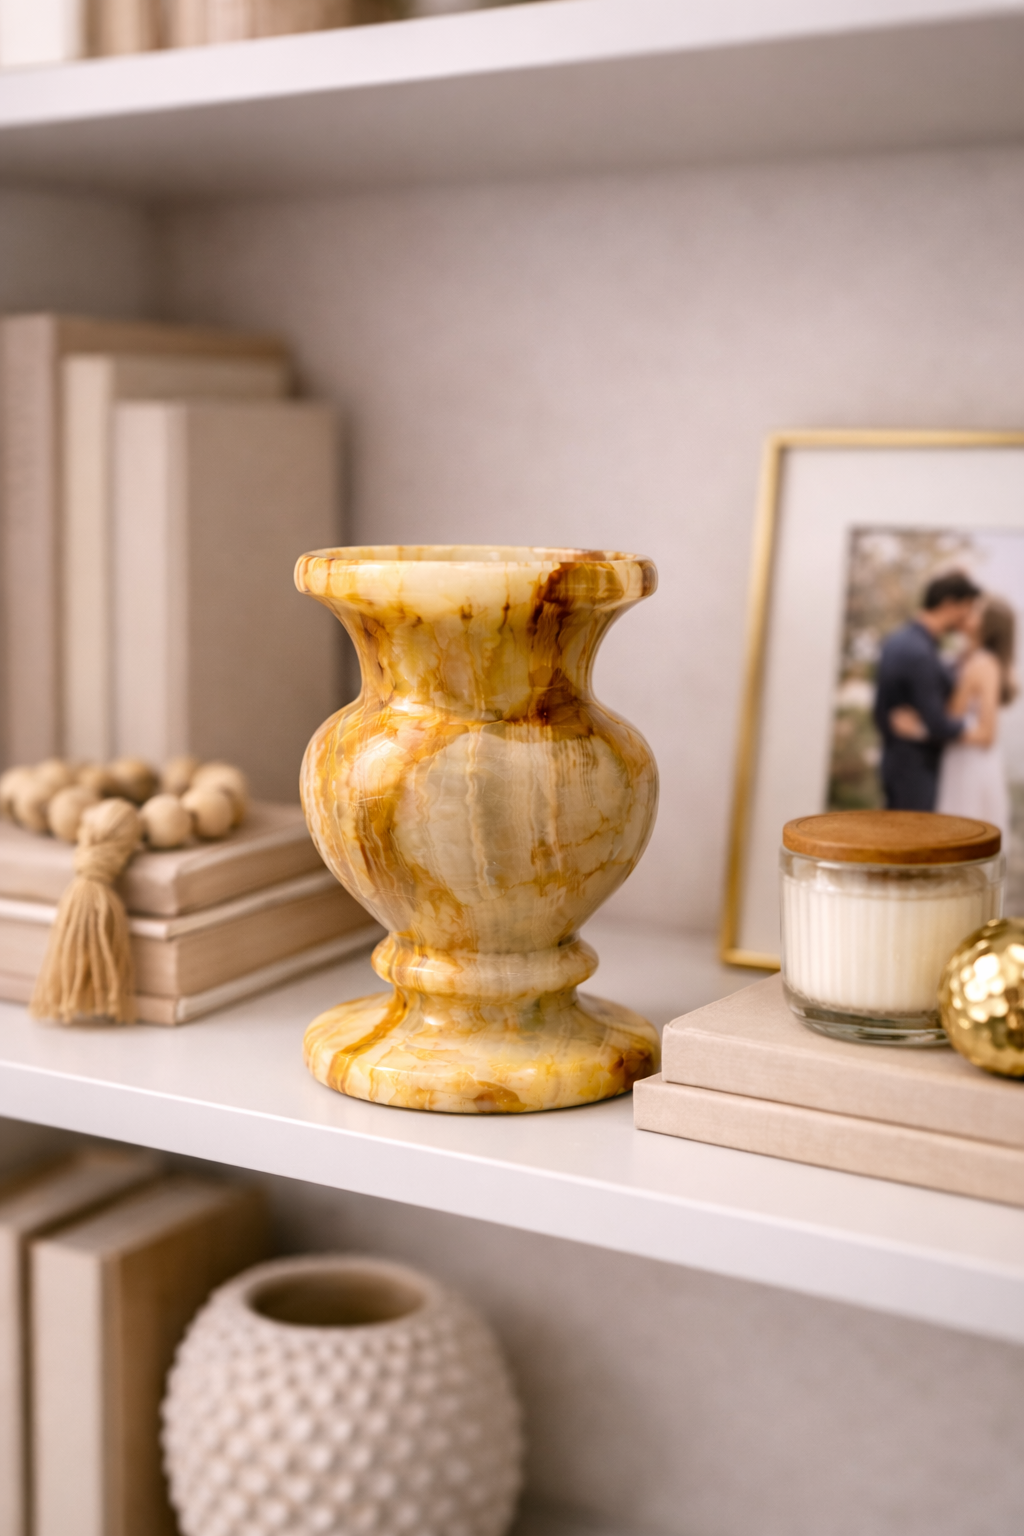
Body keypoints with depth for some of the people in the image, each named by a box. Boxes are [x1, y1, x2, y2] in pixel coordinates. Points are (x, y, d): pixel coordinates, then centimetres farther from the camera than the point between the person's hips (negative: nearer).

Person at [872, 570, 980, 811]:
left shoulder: (896, 640, 5)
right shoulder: (920, 654, -25)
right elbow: (937, 727, -24)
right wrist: (961, 723, -5)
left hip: (894, 761, 9)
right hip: (916, 770, -9)